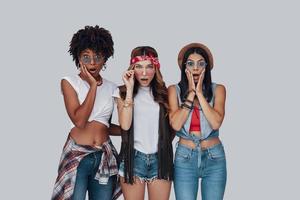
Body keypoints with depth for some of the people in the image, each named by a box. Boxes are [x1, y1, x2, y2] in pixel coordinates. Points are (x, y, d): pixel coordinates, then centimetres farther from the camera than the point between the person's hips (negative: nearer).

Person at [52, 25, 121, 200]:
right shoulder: (69, 82, -2)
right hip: (77, 155, -4)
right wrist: (93, 86, -11)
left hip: (105, 156, 4)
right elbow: (79, 121, -15)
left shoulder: (112, 88, 9)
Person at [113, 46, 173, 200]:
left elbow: (171, 126, 15)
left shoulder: (163, 93, 7)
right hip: (134, 157, -2)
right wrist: (130, 89, -14)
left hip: (160, 158, 2)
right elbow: (125, 125, -15)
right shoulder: (123, 92, 1)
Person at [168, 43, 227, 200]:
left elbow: (216, 123, -14)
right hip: (185, 158, -1)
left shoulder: (217, 89, 1)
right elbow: (176, 124, -13)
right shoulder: (174, 90, 0)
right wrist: (191, 93, -11)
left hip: (214, 158, 1)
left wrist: (199, 93, -11)